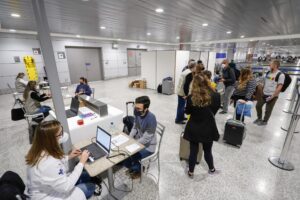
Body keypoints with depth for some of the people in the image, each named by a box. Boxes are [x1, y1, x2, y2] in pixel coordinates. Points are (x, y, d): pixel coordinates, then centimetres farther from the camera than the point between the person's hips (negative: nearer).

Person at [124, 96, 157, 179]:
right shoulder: (137, 113, -13)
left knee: (129, 158, -13)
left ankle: (139, 169, 21)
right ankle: (132, 167, 27)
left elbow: (146, 138, -27)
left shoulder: (151, 119, -33)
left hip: (148, 146, -6)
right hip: (138, 140, 7)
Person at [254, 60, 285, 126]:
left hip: (272, 96, -6)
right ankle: (259, 118, 34)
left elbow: (279, 87, -17)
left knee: (268, 110, 6)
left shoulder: (280, 75, -15)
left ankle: (264, 121, 26)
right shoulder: (268, 73, 6)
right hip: (264, 94, 7)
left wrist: (272, 96, -19)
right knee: (258, 106, 12)